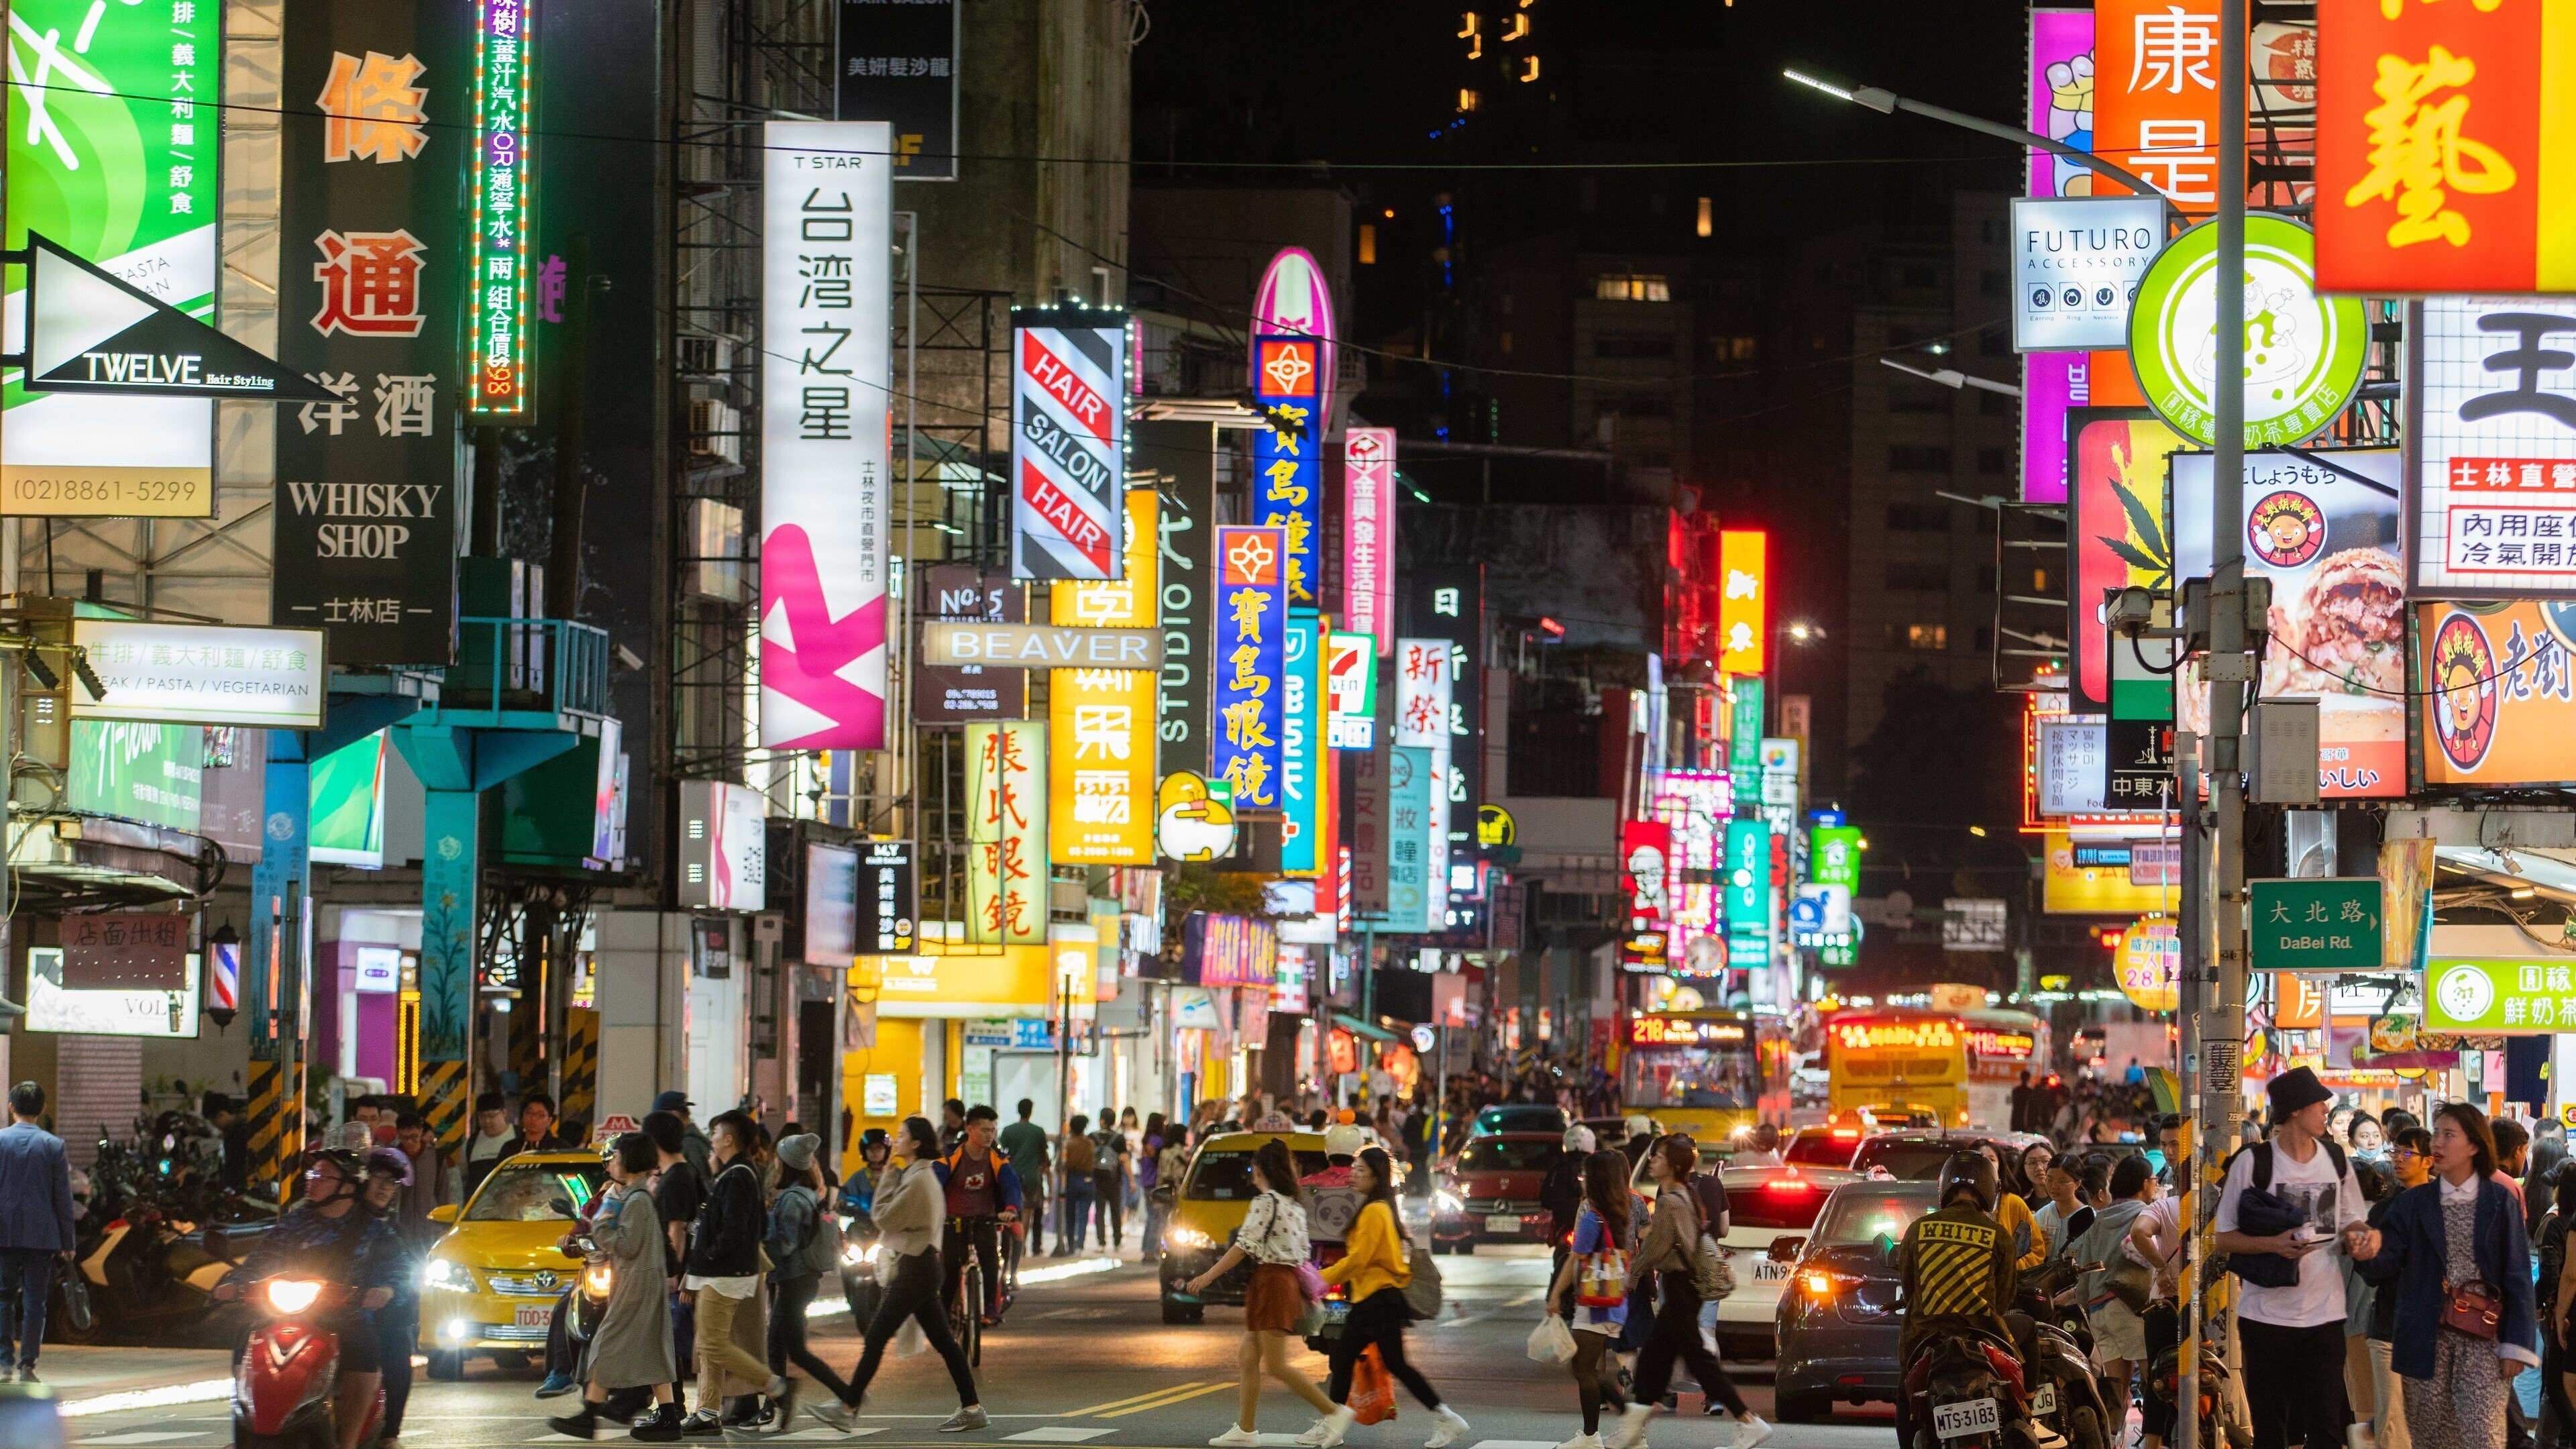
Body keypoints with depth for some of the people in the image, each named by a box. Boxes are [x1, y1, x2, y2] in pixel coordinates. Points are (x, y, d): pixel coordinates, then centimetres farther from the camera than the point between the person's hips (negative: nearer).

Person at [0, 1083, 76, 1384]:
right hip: (41, 1234, 0)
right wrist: (67, 1241, 7)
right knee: (34, 1300, 3)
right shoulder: (53, 1145, -2)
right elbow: (63, 1196, 0)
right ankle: (27, 1365, -1)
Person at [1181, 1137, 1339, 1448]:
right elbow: (1303, 1252, 16)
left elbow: (1243, 1247, -16)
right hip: (1288, 1280, 9)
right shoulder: (1295, 1206, 14)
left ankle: (1332, 1413, -12)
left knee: (1277, 1366, -10)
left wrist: (1207, 1277, -11)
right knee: (1248, 1361, 11)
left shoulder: (1265, 1202, -11)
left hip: (1269, 1281, -9)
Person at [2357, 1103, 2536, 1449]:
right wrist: (2373, 1251, -23)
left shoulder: (2500, 1202, 3)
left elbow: (2517, 1275, 2)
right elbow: (2388, 1265, 2)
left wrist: (2516, 1344, -4)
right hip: (2426, 1339, 2)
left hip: (2483, 1342, -2)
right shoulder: (2413, 1202, 9)